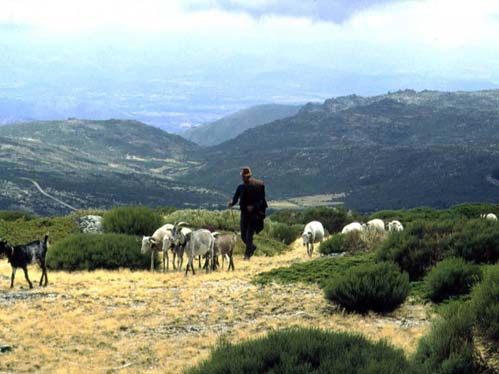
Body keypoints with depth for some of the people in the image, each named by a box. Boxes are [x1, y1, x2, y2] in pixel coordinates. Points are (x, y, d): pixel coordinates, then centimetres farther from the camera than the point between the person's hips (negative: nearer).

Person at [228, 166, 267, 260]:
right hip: (244, 214, 5)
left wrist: (253, 207, -24)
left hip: (254, 215, -5)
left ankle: (247, 254, -1)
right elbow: (235, 199, 8)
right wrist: (231, 203, -14)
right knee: (243, 236, 7)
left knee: (249, 235, -10)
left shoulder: (258, 186, -8)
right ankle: (252, 247, 34)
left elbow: (261, 200, -9)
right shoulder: (240, 187, 5)